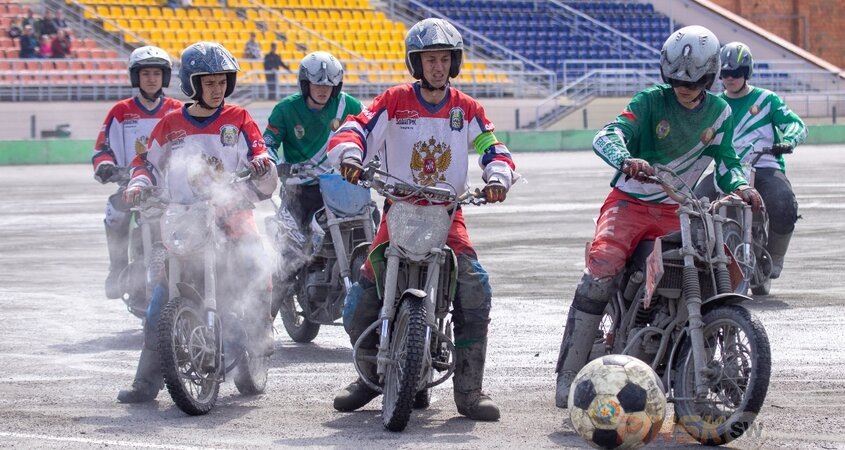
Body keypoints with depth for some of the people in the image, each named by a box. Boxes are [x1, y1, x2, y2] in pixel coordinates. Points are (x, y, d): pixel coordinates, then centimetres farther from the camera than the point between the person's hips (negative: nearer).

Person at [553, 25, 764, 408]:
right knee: (603, 263, -30)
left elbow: (725, 161, 9)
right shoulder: (651, 101, -7)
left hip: (677, 211, 5)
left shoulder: (719, 112, 7)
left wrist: (740, 186, -14)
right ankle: (570, 374, -26)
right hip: (630, 201, -4)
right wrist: (626, 160, -43)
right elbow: (606, 137, -20)